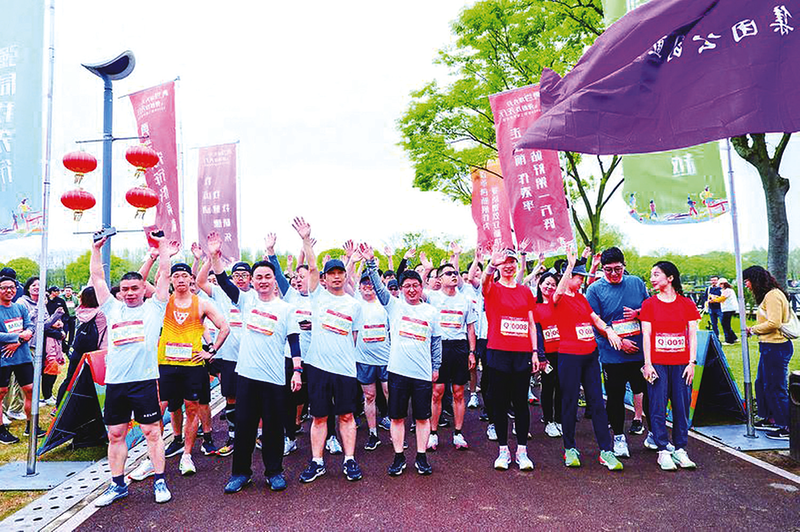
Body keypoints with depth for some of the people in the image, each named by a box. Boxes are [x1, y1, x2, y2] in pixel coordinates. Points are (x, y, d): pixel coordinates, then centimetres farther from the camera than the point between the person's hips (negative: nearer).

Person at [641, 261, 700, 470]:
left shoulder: (687, 304, 6)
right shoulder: (649, 304, 3)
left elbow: (692, 335, 6)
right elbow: (646, 335, 0)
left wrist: (692, 362, -2)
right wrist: (647, 364, -7)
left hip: (681, 364, 1)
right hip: (657, 363, -1)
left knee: (682, 407, 5)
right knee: (658, 408, -1)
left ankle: (680, 450, 18)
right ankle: (663, 451, 9)